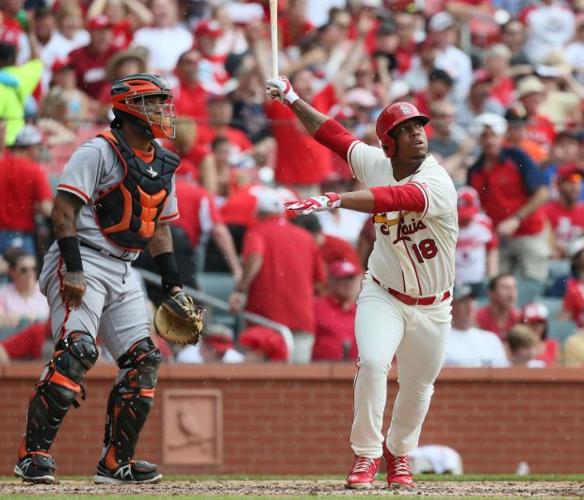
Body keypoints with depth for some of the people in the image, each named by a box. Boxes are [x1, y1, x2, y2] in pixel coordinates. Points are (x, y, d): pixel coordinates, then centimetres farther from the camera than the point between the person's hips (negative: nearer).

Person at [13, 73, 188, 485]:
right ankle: (33, 454, -21)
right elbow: (64, 209, -16)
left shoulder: (164, 164, 15)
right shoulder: (99, 152, -10)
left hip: (122, 272, 9)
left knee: (144, 359, 3)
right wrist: (73, 269, -23)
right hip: (83, 262, -9)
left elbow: (159, 228, 23)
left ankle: (116, 462, 11)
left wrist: (174, 284, 17)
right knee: (77, 351, -22)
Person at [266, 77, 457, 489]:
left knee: (418, 387, 11)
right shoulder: (376, 163, -9)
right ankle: (366, 455, -12)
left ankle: (399, 453, 38)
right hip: (384, 296, 1)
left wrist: (335, 201, -55)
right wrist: (292, 99, 1)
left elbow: (395, 198, -44)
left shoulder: (438, 183, -25)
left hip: (432, 308, -1)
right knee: (372, 362, -23)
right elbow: (332, 133, 5)